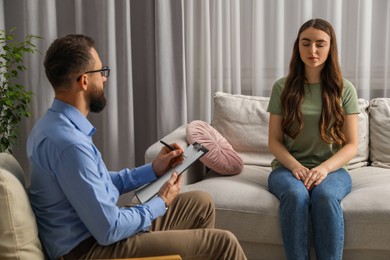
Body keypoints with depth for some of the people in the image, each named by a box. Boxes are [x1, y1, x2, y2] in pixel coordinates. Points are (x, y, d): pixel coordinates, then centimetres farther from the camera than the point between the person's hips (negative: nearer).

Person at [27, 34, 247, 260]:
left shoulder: (57, 124, 5)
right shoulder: (68, 142, -27)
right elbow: (109, 230, -25)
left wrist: (153, 170, 10)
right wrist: (161, 204, -9)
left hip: (93, 233, 10)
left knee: (201, 204, 18)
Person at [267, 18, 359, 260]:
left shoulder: (345, 89, 3)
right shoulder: (282, 87, 4)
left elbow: (352, 145, 1)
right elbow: (274, 141, 4)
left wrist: (324, 168, -18)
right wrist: (295, 167, -15)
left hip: (331, 168, 0)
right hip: (289, 167, 0)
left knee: (325, 196, -36)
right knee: (296, 195, -35)